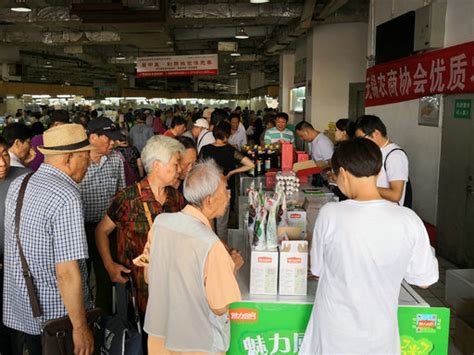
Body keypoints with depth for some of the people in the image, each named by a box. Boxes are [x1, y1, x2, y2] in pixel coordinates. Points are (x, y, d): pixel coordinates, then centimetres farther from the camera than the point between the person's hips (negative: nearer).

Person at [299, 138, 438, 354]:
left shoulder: (330, 214, -20)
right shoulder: (409, 220, -16)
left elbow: (317, 270, -5)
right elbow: (425, 280, -4)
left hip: (333, 337, -1)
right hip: (379, 336, 2)